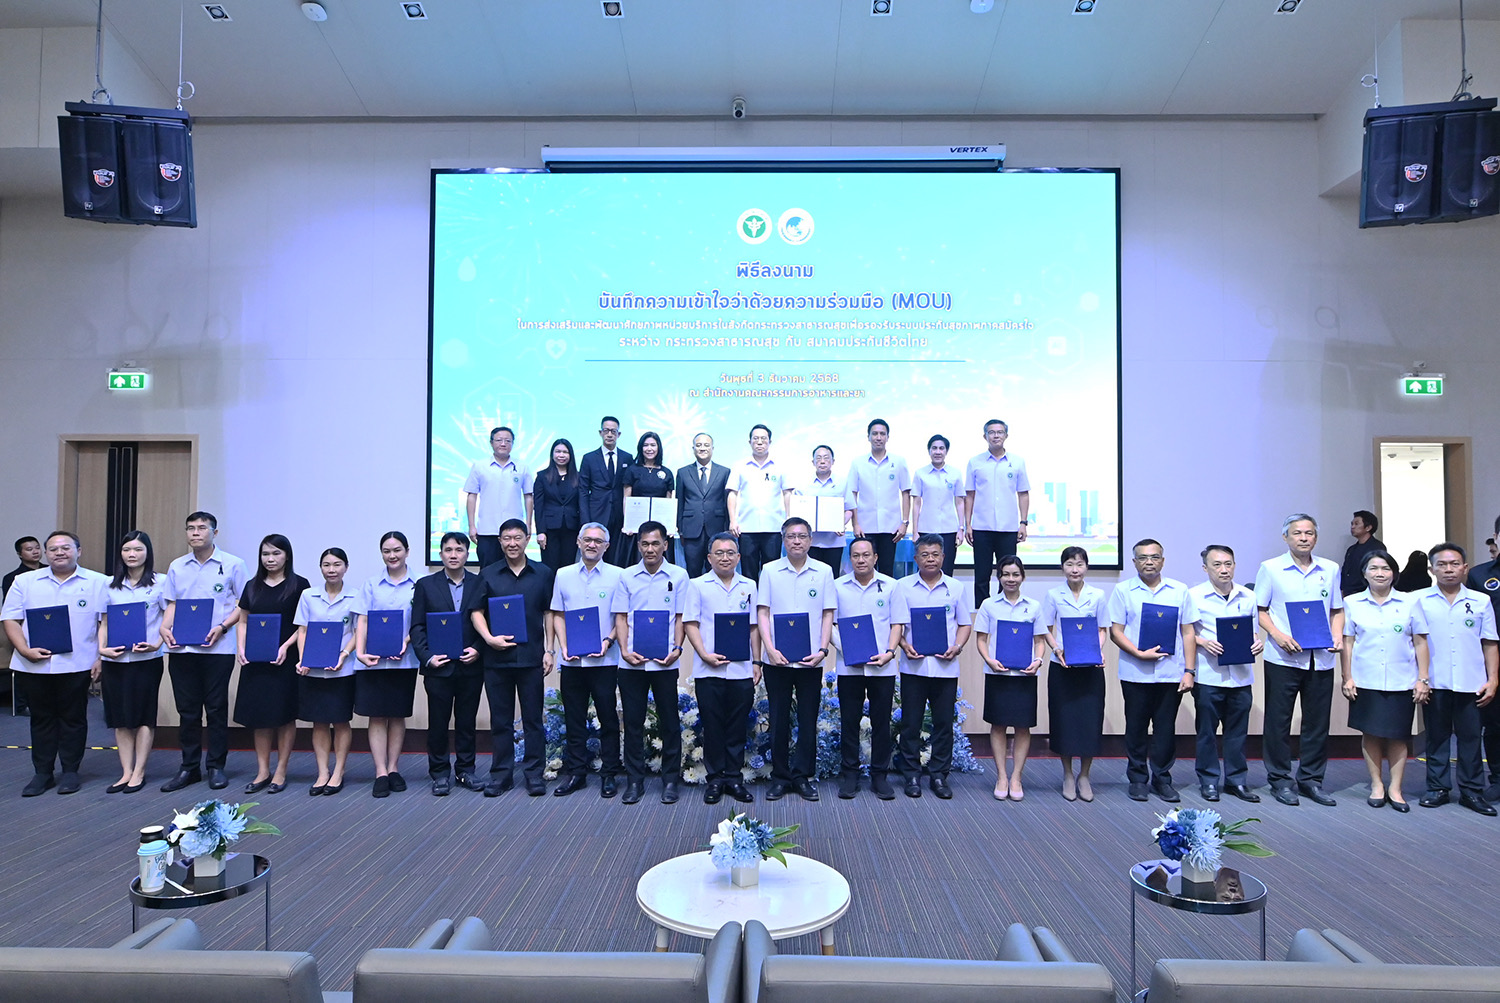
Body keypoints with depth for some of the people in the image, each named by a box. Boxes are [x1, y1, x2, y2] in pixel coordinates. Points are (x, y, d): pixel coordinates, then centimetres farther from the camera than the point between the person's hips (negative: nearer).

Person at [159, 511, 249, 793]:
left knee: (216, 709, 3)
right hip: (182, 648, 4)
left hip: (218, 648, -3)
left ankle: (216, 767, 14)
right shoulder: (177, 567, 12)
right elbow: (172, 604, 15)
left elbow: (243, 604, 0)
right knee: (187, 710, 8)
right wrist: (165, 628, -3)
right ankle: (189, 767, 19)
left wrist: (221, 627, -14)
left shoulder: (232, 565, 0)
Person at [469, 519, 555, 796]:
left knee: (533, 718, 4)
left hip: (531, 658, -1)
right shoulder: (488, 575, 7)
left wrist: (549, 650, 1)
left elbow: (549, 613, 7)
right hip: (497, 657, 1)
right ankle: (501, 774, 18)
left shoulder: (543, 573, 5)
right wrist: (488, 638, -11)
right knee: (500, 719, 8)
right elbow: (476, 611, 5)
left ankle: (534, 773, 12)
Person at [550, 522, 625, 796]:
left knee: (608, 717, 3)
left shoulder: (617, 576, 0)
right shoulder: (564, 575, 9)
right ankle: (576, 773, 21)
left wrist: (608, 641, -13)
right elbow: (558, 614, 11)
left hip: (604, 660, -2)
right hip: (572, 660, 3)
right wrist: (563, 646, -2)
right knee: (574, 718, 9)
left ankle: (609, 774, 14)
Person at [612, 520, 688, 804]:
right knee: (632, 721, 7)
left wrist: (677, 648, -9)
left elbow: (680, 617, 4)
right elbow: (621, 617, 6)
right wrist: (624, 650, -6)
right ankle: (634, 780, 18)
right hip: (631, 661, 1)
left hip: (665, 662, -1)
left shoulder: (679, 576, 3)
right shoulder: (627, 576, 7)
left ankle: (670, 780, 16)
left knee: (669, 722, 5)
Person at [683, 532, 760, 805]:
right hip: (709, 670, -2)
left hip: (742, 670, 2)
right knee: (712, 726, 4)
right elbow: (690, 624, -1)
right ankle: (714, 779, 16)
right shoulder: (697, 585, 3)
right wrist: (705, 654, -13)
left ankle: (734, 777, 18)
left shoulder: (748, 586, 11)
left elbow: (754, 627, 13)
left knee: (738, 727, 7)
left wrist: (756, 662, 6)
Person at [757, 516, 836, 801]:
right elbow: (762, 613, 1)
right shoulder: (770, 571, 3)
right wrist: (770, 649, -11)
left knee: (808, 719, 6)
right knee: (779, 719, 7)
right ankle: (780, 776, 19)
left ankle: (804, 776, 19)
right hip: (777, 659, 0)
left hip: (811, 659, 0)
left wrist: (822, 650, -7)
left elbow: (828, 614, 5)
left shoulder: (824, 572, 4)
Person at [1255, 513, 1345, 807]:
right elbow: (1259, 610, 1)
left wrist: (1337, 636, -1)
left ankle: (1311, 780, 22)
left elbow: (1337, 610, 17)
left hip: (1321, 659, 3)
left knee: (1318, 722, 9)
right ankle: (1280, 780, 14)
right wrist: (1277, 635, -14)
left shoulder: (1330, 569, 10)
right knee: (1278, 720, 2)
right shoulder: (1270, 568, 0)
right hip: (1283, 658, -3)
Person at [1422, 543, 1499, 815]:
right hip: (1435, 683, -1)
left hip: (1472, 684, 1)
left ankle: (1472, 790, 16)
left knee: (1471, 737, 6)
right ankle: (1437, 788, 17)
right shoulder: (1420, 601, 2)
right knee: (1437, 737, 8)